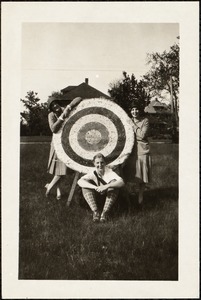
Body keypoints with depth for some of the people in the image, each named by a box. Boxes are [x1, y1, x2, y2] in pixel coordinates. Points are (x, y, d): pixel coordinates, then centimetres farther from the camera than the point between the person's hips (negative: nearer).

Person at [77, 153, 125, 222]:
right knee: (86, 183, -24)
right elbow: (79, 181, -34)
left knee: (114, 182, -32)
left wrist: (106, 186, -52)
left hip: (110, 196, -2)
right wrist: (94, 187, -48)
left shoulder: (109, 172, -23)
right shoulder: (93, 172, -18)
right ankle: (95, 212, -27)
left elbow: (121, 182, -40)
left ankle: (105, 213, -32)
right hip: (97, 196, 2)